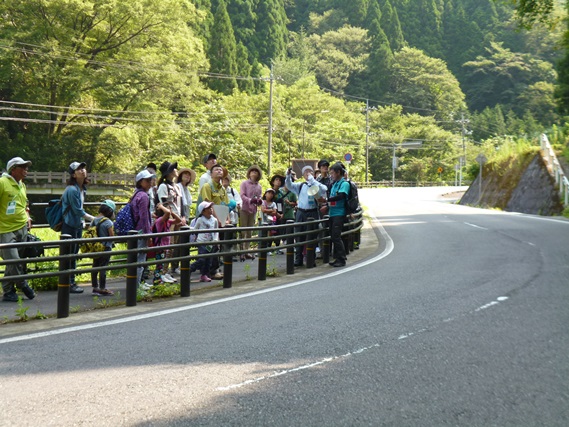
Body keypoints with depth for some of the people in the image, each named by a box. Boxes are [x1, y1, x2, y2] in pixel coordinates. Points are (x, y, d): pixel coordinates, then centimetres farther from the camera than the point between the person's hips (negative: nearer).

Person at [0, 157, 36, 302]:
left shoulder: (22, 185, 15)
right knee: (14, 260, -12)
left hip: (22, 228, 7)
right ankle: (23, 285, 8)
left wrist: (27, 217, 13)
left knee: (13, 262, 9)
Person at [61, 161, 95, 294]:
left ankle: (72, 282, 22)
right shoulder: (72, 190, -20)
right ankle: (69, 284, 4)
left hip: (78, 225, 9)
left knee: (74, 254, 14)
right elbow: (77, 210, -20)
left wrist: (83, 221, 11)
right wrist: (94, 219, -14)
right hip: (69, 226, -9)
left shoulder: (82, 188, 9)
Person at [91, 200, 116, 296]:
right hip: (105, 248, -7)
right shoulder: (108, 222, -16)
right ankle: (102, 289, 3)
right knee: (103, 267, -2)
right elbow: (112, 235, -16)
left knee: (95, 267, 12)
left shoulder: (94, 220, 5)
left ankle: (95, 287, 20)